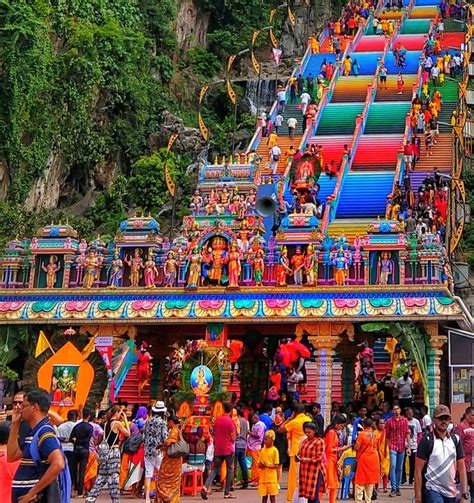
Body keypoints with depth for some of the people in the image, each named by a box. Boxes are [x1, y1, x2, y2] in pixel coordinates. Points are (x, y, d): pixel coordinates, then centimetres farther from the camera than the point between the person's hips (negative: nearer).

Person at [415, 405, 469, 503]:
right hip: (432, 491, -5)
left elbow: (462, 468, 8)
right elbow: (418, 470, -7)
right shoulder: (427, 440, -7)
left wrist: (465, 494, 0)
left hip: (451, 492, 5)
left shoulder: (455, 439, 7)